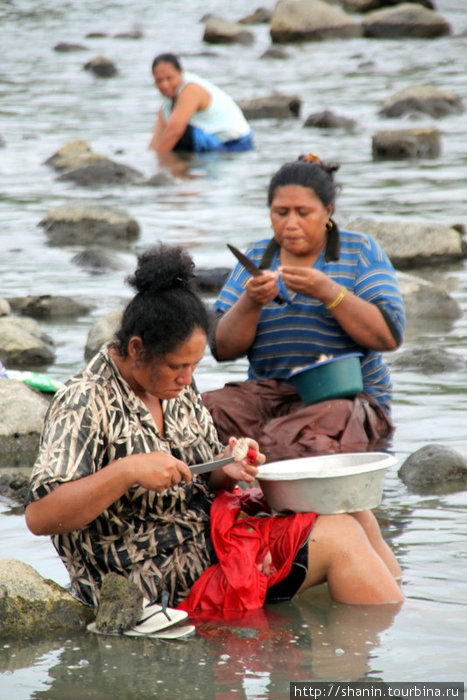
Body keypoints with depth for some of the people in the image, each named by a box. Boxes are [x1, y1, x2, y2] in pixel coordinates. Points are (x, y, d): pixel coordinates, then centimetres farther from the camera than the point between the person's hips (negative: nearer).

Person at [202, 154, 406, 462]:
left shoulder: (360, 251, 5)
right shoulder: (256, 257, 14)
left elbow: (390, 336, -9)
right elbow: (223, 349, 5)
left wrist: (328, 291, -19)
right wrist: (250, 304, -14)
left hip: (347, 396, -3)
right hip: (268, 394, 3)